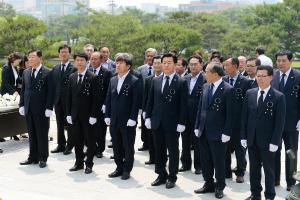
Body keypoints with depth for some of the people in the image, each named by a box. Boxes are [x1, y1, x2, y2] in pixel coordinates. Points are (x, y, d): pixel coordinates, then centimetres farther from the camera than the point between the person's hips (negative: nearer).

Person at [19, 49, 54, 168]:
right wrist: (22, 105, 7)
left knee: (42, 135, 4)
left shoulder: (47, 73, -7)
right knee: (32, 135, 12)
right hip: (28, 109, 5)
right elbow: (23, 90, 14)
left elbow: (50, 92, -10)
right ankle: (33, 157, 21)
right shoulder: (26, 72, 11)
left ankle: (43, 158, 15)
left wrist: (49, 108, -14)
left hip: (42, 110, -5)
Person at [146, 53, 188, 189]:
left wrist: (181, 123, -13)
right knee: (159, 150, 11)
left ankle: (172, 177, 18)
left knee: (173, 151, 7)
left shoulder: (181, 82, -6)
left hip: (172, 124, -4)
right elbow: (150, 100, 11)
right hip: (157, 122, 4)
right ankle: (161, 175, 24)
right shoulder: (156, 81, 8)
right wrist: (148, 117, 5)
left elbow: (183, 105, -9)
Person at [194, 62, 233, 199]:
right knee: (205, 160, 14)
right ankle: (208, 184, 29)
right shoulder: (205, 86, 8)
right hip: (203, 131, 6)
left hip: (218, 133, -6)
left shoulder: (228, 89, -12)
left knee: (218, 161, 7)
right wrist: (197, 126, 9)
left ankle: (219, 187, 22)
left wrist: (226, 133, -14)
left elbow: (229, 113, -12)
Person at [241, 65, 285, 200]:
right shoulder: (250, 93, 4)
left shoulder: (279, 97, -9)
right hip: (251, 139, 4)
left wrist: (274, 142, -13)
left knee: (269, 170, 9)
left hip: (267, 141, -4)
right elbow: (244, 117, 6)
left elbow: (280, 122, -10)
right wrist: (243, 137, 2)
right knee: (254, 168, 14)